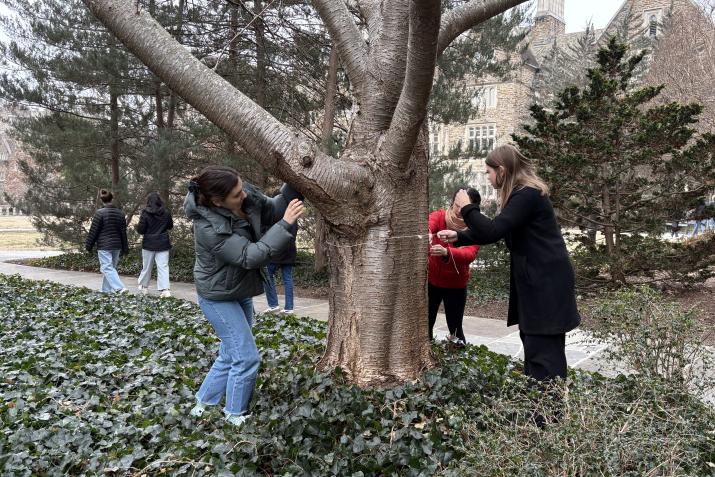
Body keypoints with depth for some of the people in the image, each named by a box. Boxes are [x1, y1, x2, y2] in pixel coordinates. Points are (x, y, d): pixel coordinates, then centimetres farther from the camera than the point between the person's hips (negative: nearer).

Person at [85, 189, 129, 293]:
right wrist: (124, 248, 15)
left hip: (104, 246, -6)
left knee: (107, 268, -7)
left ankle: (120, 288, -22)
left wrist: (88, 245, 4)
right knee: (112, 267, 15)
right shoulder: (120, 213, 5)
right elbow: (123, 232, 9)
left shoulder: (100, 213, -11)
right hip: (116, 246, 6)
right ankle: (106, 290, 21)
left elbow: (93, 231, -7)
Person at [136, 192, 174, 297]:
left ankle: (143, 286, 30)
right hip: (163, 244, 1)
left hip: (149, 244, -1)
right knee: (163, 267, -2)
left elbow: (140, 230, -9)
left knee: (146, 266, 14)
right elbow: (170, 226, 12)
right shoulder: (166, 213, -3)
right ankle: (165, 289, -13)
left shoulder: (145, 213, -11)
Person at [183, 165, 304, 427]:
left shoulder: (246, 196, -14)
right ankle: (235, 416, 17)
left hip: (241, 291, 8)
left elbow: (273, 210, -2)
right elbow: (250, 256, -32)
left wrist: (294, 186, -19)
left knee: (230, 355, 18)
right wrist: (285, 224, -36)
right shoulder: (208, 227, -32)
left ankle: (203, 405, 35)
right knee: (247, 358, -4)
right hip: (219, 297, -8)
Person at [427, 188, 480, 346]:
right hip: (431, 280, 1)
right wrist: (426, 233, -59)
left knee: (455, 326, 4)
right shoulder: (440, 216, -11)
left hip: (456, 284, 0)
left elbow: (470, 255, -31)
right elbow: (428, 223, -34)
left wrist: (446, 253, -51)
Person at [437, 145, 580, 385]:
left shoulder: (528, 195, -17)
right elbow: (496, 231, 20)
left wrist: (467, 207, -10)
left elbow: (493, 231, -24)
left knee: (542, 352, -7)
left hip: (546, 283, -10)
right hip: (536, 282, 10)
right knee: (532, 344, 15)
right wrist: (458, 237, 14)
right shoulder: (523, 194, 14)